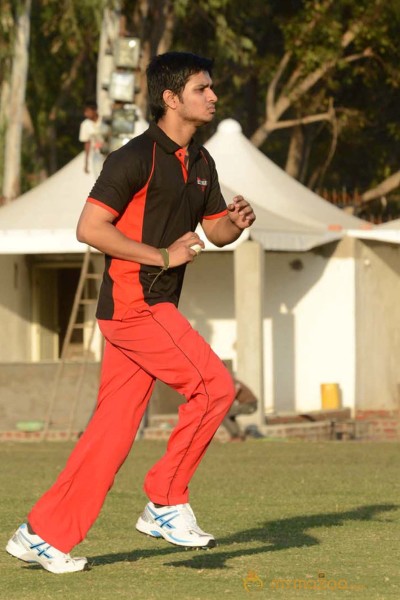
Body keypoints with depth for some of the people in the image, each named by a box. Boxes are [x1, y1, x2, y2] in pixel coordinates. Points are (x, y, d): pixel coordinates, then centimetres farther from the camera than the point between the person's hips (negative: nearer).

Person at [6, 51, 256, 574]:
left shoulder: (200, 163, 14)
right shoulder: (137, 157, -12)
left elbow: (214, 230, 24)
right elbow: (90, 228, -15)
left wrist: (236, 222, 0)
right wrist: (161, 256, -17)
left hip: (156, 307, 8)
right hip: (132, 301, -8)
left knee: (114, 428, 6)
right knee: (214, 385, -15)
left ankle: (44, 534, 11)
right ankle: (167, 500, -5)